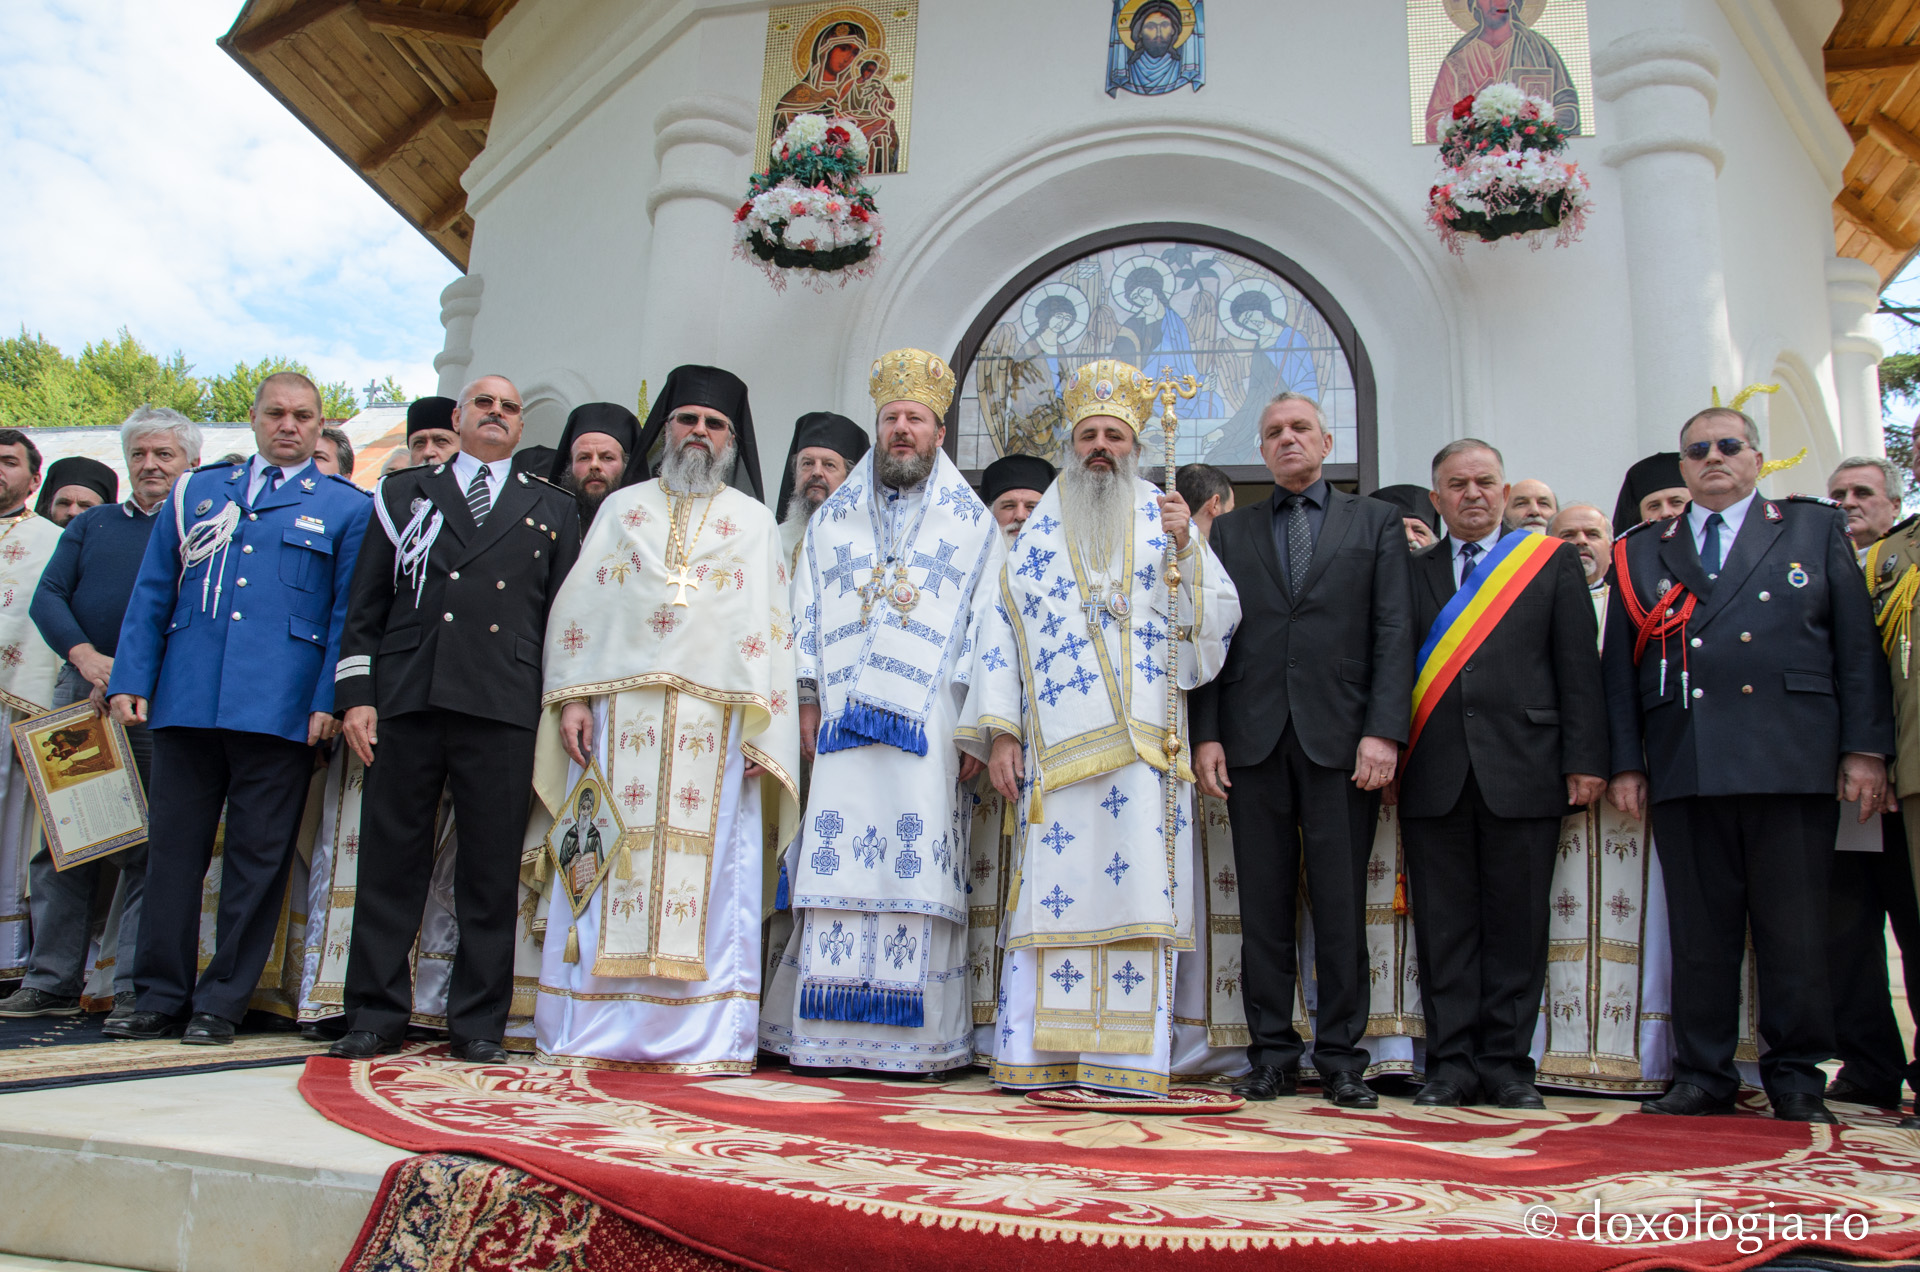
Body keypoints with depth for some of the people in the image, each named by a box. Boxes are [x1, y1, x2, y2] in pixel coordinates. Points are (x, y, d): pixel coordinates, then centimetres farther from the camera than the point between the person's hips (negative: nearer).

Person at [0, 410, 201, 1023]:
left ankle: (136, 989, 2)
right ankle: (52, 982, 14)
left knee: (146, 850, -2)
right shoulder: (90, 525, 19)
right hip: (80, 695, 4)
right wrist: (86, 656, -10)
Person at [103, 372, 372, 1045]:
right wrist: (130, 682, 5)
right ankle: (160, 996, 18)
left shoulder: (347, 506, 8)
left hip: (280, 709, -3)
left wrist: (330, 699, -8)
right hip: (184, 702, 3)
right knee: (173, 848, 7)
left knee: (257, 857, 2)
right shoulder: (196, 492, 17)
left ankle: (221, 1003, 12)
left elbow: (348, 613, 2)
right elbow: (151, 595, 15)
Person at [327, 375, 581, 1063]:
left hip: (504, 709, 0)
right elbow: (366, 604, 12)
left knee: (492, 870, 0)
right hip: (406, 700, 1)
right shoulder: (404, 492, 18)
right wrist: (356, 695, 1)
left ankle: (478, 1024, 9)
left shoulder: (552, 509, 17)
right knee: (390, 861, 3)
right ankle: (375, 1015, 13)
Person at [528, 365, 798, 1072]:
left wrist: (762, 729, -5)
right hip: (619, 711, 1)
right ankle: (588, 1030, 6)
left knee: (707, 876, -4)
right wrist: (572, 697, -2)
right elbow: (579, 602, 12)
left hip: (714, 721, -1)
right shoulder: (622, 507, 19)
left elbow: (770, 625, 7)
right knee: (606, 869, -1)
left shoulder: (754, 521, 16)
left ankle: (704, 1038, 0)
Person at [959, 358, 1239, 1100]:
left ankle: (1125, 1060, -1)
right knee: (1051, 891, -4)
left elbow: (1216, 619, 7)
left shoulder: (1166, 520, 15)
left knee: (1135, 890, -6)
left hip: (1145, 745, 0)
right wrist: (999, 730, 1)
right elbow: (1001, 629, 11)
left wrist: (1186, 549, -9)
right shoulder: (1038, 530, 16)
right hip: (1054, 745, 0)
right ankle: (1041, 1057, 2)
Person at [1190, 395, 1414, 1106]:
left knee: (1340, 907, 1)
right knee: (1264, 907, 5)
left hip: (1340, 740, -1)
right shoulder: (1230, 532, 16)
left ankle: (1341, 1059, 11)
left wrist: (1383, 730, -9)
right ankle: (1272, 1056, 13)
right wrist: (1206, 734, 0)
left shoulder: (1377, 523, 12)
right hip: (1253, 741, 2)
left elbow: (1394, 634, 2)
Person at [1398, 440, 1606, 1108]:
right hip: (1434, 775, 1)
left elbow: (1579, 667, 4)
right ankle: (1451, 1062, 12)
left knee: (1516, 922, 4)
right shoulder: (1412, 570, 13)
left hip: (1522, 770, -1)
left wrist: (1585, 759, -3)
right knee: (1443, 924, 4)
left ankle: (1507, 1062, 14)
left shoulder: (1551, 560, 10)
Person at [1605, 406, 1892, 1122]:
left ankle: (1797, 1077, 15)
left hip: (1793, 762, -1)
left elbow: (1858, 645, 7)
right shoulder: (1641, 552, 15)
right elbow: (1620, 666, 11)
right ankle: (1703, 1076, 13)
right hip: (1684, 766, 1)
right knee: (1699, 929, 4)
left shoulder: (1816, 529, 13)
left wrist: (1866, 748, -1)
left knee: (1795, 929, 2)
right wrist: (1625, 763, 4)